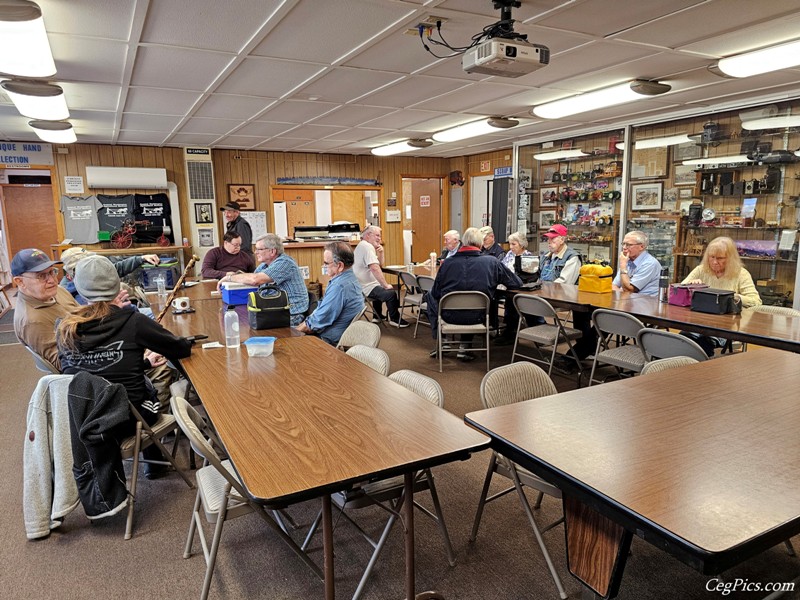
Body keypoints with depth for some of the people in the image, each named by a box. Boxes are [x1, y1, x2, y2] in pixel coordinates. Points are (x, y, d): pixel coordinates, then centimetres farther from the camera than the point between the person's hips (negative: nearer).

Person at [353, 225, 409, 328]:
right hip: (366, 287, -12)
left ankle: (378, 316, 41)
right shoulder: (367, 246, -17)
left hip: (360, 285, 12)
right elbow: (375, 268, -28)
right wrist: (385, 285, -23)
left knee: (381, 289, 36)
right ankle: (394, 319, -5)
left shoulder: (363, 246, 18)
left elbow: (380, 265, 20)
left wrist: (380, 253, 3)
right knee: (390, 293, -23)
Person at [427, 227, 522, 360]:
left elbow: (436, 293, 1)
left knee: (430, 295, 28)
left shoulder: (448, 262, -7)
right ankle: (464, 347, 28)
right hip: (477, 317, 1)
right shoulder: (492, 262, -6)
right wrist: (492, 283, 23)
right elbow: (517, 283, 4)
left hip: (449, 315, -1)